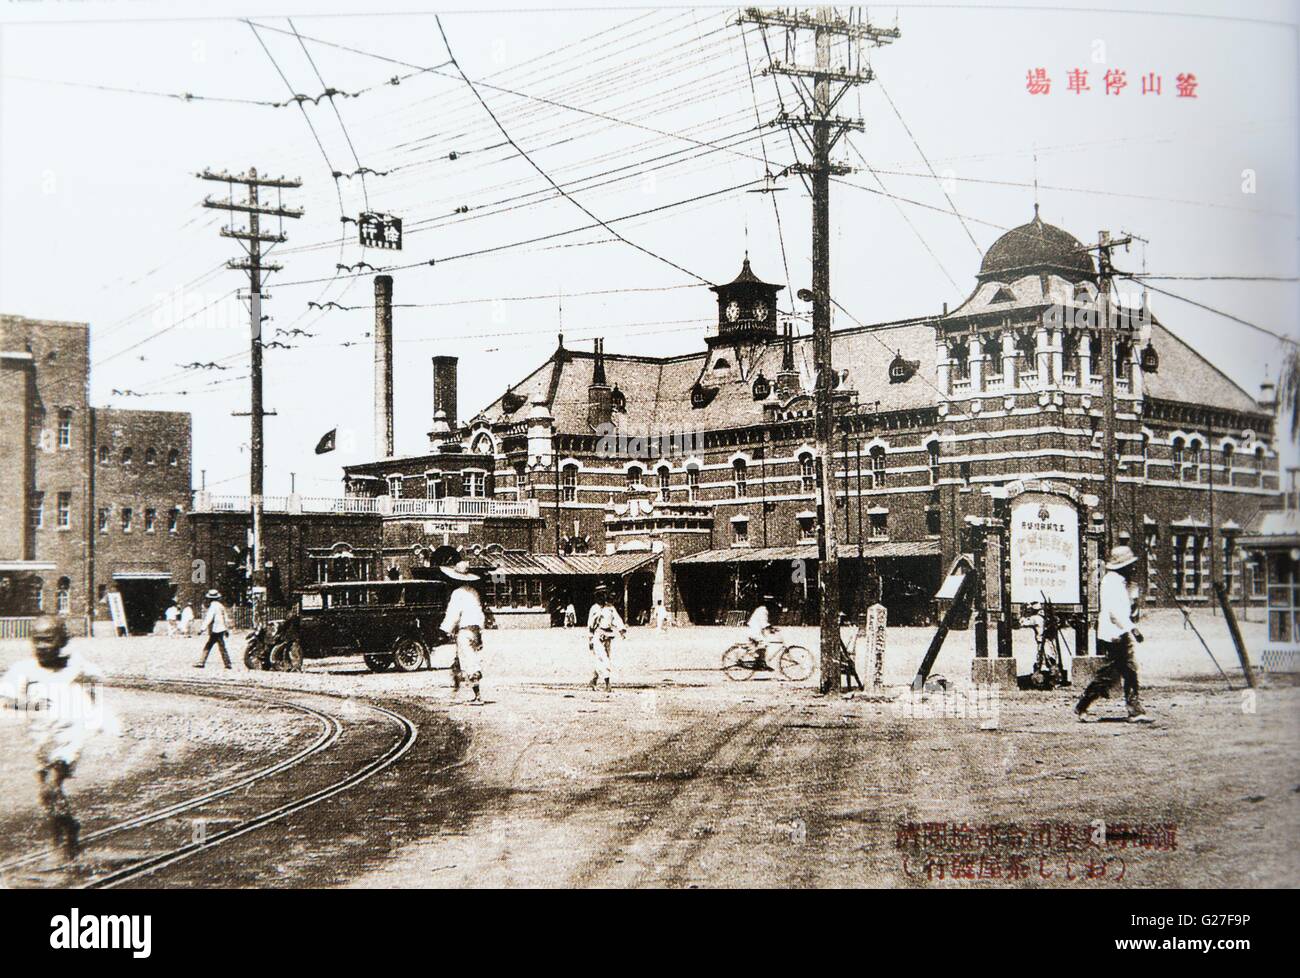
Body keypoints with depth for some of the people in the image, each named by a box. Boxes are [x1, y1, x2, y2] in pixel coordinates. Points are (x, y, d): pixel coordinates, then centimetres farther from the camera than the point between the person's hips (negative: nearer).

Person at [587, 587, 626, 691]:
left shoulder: (611, 607, 9)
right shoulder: (594, 608, -2)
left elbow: (617, 620, 0)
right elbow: (590, 626, 1)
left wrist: (622, 630, -19)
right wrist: (590, 640, 0)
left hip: (608, 639, 5)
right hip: (598, 638, -5)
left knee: (602, 662, 10)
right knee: (604, 660, -15)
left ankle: (594, 680, 28)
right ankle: (607, 684, -17)